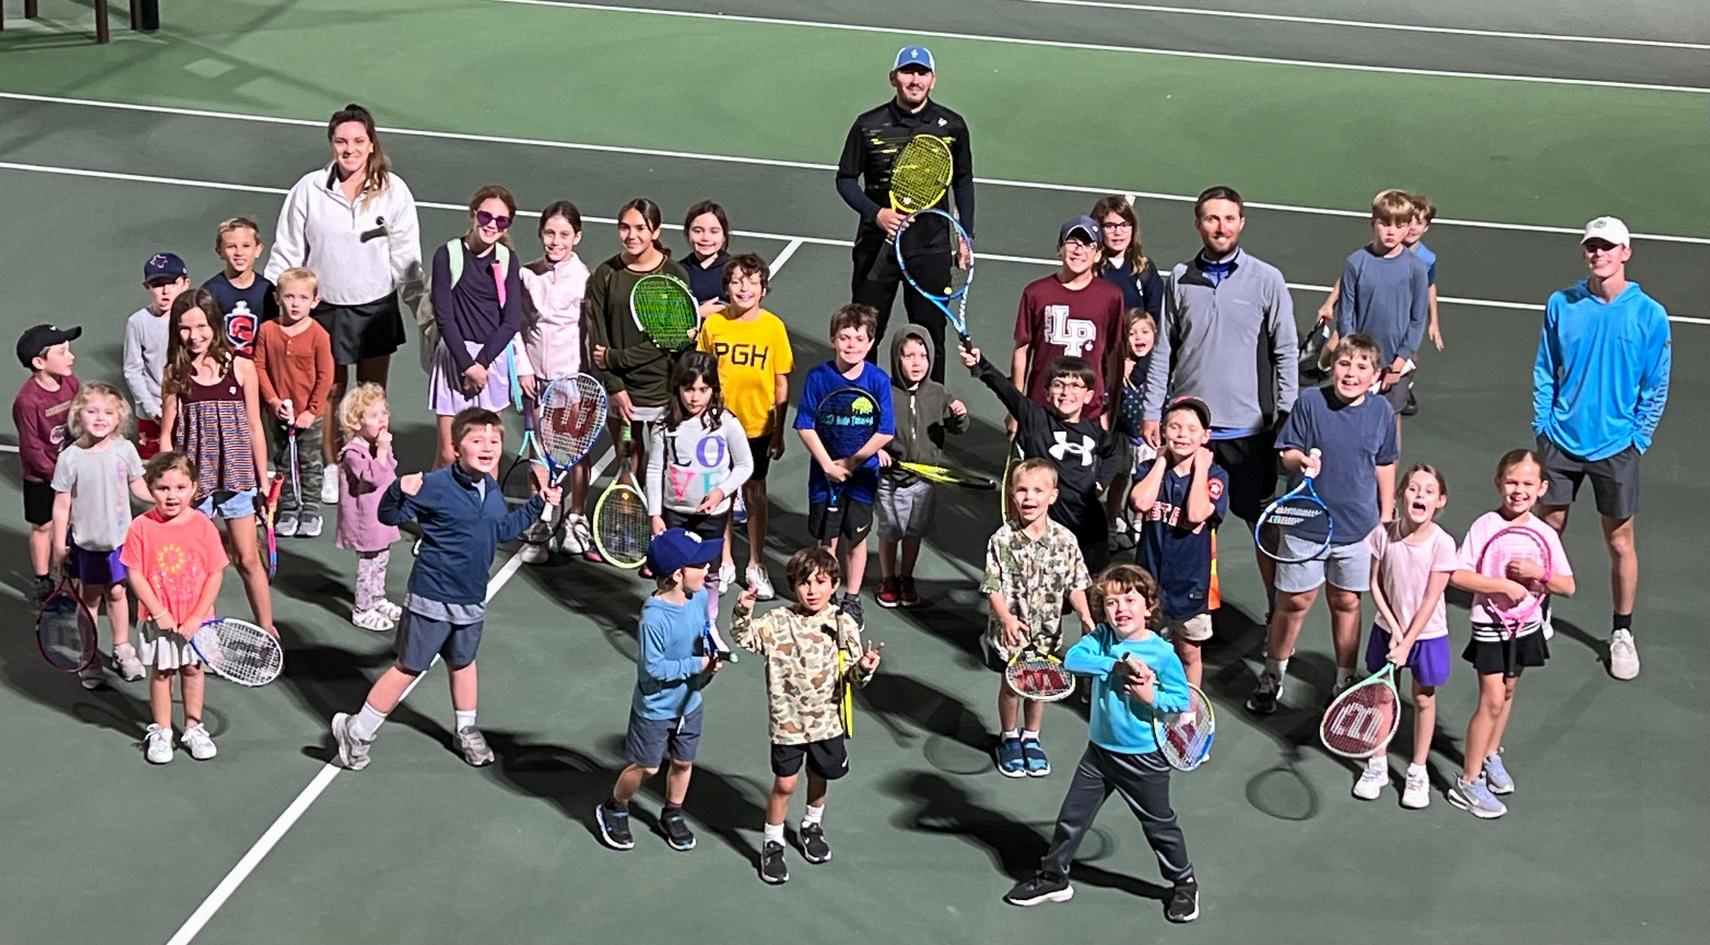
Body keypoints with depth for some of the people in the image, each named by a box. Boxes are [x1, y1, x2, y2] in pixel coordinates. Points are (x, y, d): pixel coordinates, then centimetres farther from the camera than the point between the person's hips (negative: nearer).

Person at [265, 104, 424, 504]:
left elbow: (406, 258, -1)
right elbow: (286, 252, 0)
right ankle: (331, 469, 27)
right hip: (325, 307, 0)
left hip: (377, 307, 0)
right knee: (330, 392, 11)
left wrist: (420, 305, -1)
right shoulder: (309, 189, -9)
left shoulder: (393, 190, -7)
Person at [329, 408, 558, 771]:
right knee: (408, 668, 2)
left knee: (462, 661, 24)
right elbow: (388, 516, -16)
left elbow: (504, 529, 20)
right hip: (431, 599, -7)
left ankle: (465, 729, 43)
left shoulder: (492, 490, 3)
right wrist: (399, 492, -36)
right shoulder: (436, 485, -20)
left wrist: (538, 504, 16)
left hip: (472, 600, 7)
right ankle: (356, 731, 16)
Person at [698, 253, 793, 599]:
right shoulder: (712, 324, -5)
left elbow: (782, 383, -4)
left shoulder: (773, 327, -8)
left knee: (755, 492, 10)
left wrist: (779, 433, -3)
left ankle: (755, 566, 23)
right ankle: (724, 561, 27)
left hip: (757, 426, -1)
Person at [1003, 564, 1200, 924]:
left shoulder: (1162, 654, -16)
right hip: (1100, 751, 4)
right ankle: (1053, 877, 29)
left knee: (1159, 825, 13)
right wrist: (1119, 664, -29)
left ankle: (1184, 884, 34)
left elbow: (1182, 699, -10)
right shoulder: (1102, 637, -7)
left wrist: (1151, 697, -27)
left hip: (1144, 759, -4)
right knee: (1071, 817, 11)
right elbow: (1072, 659, -23)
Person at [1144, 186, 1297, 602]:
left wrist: (1286, 416, -4)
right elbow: (1163, 351, 8)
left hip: (1248, 427, -2)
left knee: (1262, 521, 5)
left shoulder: (1266, 279, -3)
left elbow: (1286, 352, 0)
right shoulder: (1180, 279, 4)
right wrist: (1152, 413, 5)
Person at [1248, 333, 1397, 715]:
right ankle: (1272, 677, 23)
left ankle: (1345, 680, 27)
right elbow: (1287, 454, -4)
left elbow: (1384, 466, 10)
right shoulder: (1310, 402, -10)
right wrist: (1301, 460, -27)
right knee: (1294, 601, 5)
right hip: (1306, 523, -2)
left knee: (1347, 602, 13)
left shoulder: (1382, 411, -1)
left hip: (1359, 527, 2)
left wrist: (1386, 517, 11)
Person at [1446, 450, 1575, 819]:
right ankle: (1468, 782, 1)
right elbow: (1456, 576, -20)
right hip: (1490, 626, -5)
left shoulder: (1545, 534, -3)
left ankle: (1490, 755, 41)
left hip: (1526, 626, 5)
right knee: (1491, 700, -7)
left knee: (1507, 692, 18)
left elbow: (1568, 587, -3)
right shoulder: (1485, 526, -15)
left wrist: (1538, 573, -21)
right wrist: (1503, 585, -25)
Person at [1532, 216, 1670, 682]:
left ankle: (1622, 633, 22)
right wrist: (1543, 423, 2)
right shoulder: (1561, 304, -3)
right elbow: (1545, 370, 7)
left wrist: (1637, 440, -5)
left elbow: (1656, 388, -1)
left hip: (1615, 447, -2)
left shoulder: (1650, 316, -8)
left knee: (1620, 543, 7)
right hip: (1561, 440, 2)